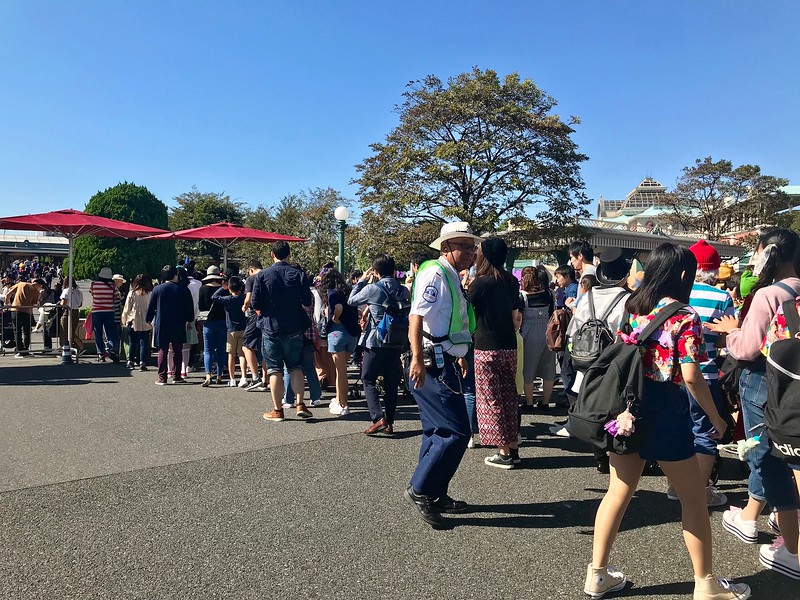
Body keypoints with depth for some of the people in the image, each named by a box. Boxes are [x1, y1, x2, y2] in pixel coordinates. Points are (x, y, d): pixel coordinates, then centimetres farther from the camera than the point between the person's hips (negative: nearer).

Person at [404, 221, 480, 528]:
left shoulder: (452, 278, 17)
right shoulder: (435, 274, -13)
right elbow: (417, 316, -24)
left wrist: (458, 357, 33)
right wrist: (418, 360, -32)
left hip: (443, 364, 11)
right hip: (432, 365, -11)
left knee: (439, 432, 17)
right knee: (456, 432, -10)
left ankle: (434, 496, 29)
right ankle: (419, 490, 2)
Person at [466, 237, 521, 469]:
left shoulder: (481, 282, -12)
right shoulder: (512, 282, 7)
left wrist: (466, 287, 8)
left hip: (487, 347, -6)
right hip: (509, 346, 6)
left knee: (491, 399, 2)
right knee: (509, 397, 13)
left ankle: (503, 453, 6)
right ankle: (513, 448, 19)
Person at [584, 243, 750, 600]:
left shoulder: (632, 309, 6)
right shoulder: (684, 317, -12)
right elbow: (690, 377, -16)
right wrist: (715, 418, -3)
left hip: (626, 407, 6)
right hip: (664, 412, -6)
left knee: (618, 492, 13)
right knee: (694, 498, 13)